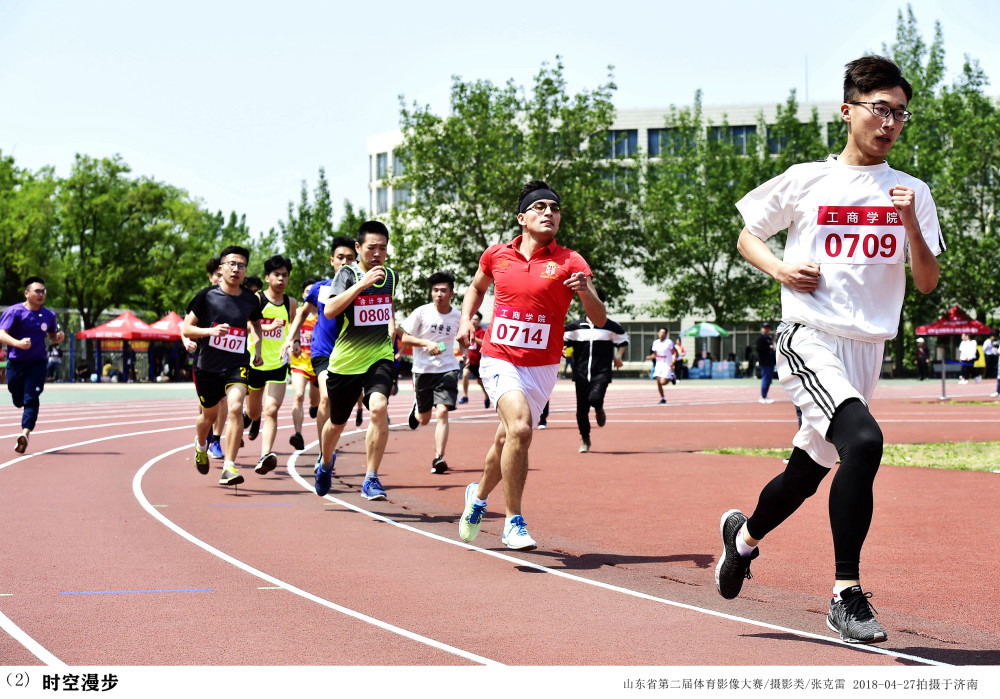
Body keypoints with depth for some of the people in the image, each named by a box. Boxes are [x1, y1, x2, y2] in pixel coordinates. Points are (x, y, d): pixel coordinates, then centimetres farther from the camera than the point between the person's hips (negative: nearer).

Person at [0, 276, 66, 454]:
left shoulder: (49, 316, 4)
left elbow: (52, 336, 19)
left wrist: (59, 337, -7)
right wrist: (18, 343, -37)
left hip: (37, 363, 1)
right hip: (16, 363, -1)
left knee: (31, 399, -16)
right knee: (18, 401, 13)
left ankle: (25, 433, -23)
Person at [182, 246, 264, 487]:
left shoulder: (251, 300, 2)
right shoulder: (206, 296, -6)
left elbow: (256, 323, 25)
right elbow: (186, 329, -4)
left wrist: (257, 349, 9)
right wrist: (210, 331, -21)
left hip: (237, 365, 0)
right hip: (207, 366, 0)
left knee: (235, 408, -23)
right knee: (209, 415, 16)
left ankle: (229, 467, -18)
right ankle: (200, 446, 52)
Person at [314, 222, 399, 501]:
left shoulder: (391, 276, 6)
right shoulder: (347, 274, -9)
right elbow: (329, 311, -27)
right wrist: (363, 283, -32)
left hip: (380, 357, 2)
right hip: (345, 361, -2)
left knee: (378, 407, -26)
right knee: (337, 422, 16)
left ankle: (371, 479, -18)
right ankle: (326, 463, 49)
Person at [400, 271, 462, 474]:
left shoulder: (458, 316, 0)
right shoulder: (421, 313, -7)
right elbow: (405, 338, -4)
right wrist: (426, 343, -18)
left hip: (447, 369, 0)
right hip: (423, 369, 0)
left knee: (442, 413, -18)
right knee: (424, 420, 13)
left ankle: (438, 458, -16)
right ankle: (416, 408, 51)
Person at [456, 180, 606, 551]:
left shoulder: (570, 262, -5)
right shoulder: (496, 255, 2)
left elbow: (599, 320, -11)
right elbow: (476, 287, 24)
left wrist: (585, 290, -30)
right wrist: (466, 320, 6)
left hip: (541, 368, 1)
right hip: (498, 360, -1)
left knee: (507, 440, 13)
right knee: (519, 427, -25)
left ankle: (479, 495, 45)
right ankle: (513, 521, -13)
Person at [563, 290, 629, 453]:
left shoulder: (610, 326, 4)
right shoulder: (575, 326, 6)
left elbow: (623, 340, 17)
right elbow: (560, 340, 5)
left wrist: (618, 355, 1)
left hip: (602, 372, -2)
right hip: (581, 373, 2)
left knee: (595, 398, -28)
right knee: (581, 409, 3)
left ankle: (599, 409, 11)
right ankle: (585, 439, 24)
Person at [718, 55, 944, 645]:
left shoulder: (912, 193, 9)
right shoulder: (806, 181, 3)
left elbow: (928, 283, 4)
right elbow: (747, 236, 15)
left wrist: (910, 223, -11)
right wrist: (778, 268, -5)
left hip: (869, 350, 5)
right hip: (810, 340, -5)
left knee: (808, 473, 14)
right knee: (863, 441, -28)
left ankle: (745, 533, 47)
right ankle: (847, 595, -21)